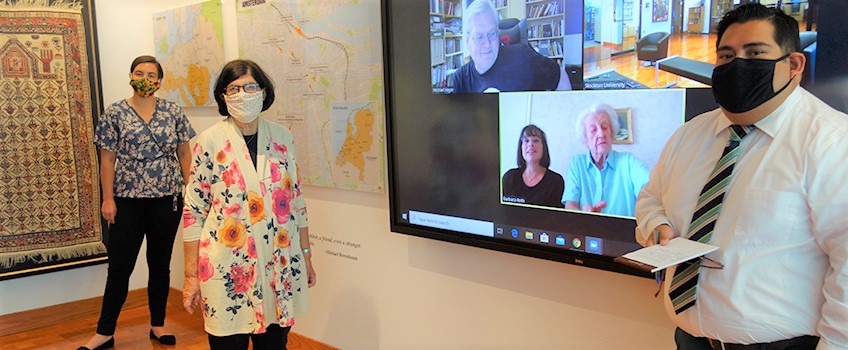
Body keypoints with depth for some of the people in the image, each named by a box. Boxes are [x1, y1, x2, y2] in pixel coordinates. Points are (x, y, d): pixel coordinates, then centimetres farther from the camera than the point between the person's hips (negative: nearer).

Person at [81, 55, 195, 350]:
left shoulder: (173, 112, 4)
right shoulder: (114, 113, 0)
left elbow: (184, 153, 7)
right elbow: (107, 159, 0)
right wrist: (108, 198, -5)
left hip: (167, 199, 1)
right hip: (128, 200, -1)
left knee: (160, 264, 11)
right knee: (119, 266, 3)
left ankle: (158, 325, 24)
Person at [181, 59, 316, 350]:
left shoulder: (282, 138, 4)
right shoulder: (210, 141, -6)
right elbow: (193, 212, -4)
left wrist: (306, 255, 11)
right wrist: (191, 275, -5)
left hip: (280, 267, 3)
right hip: (227, 270, -3)